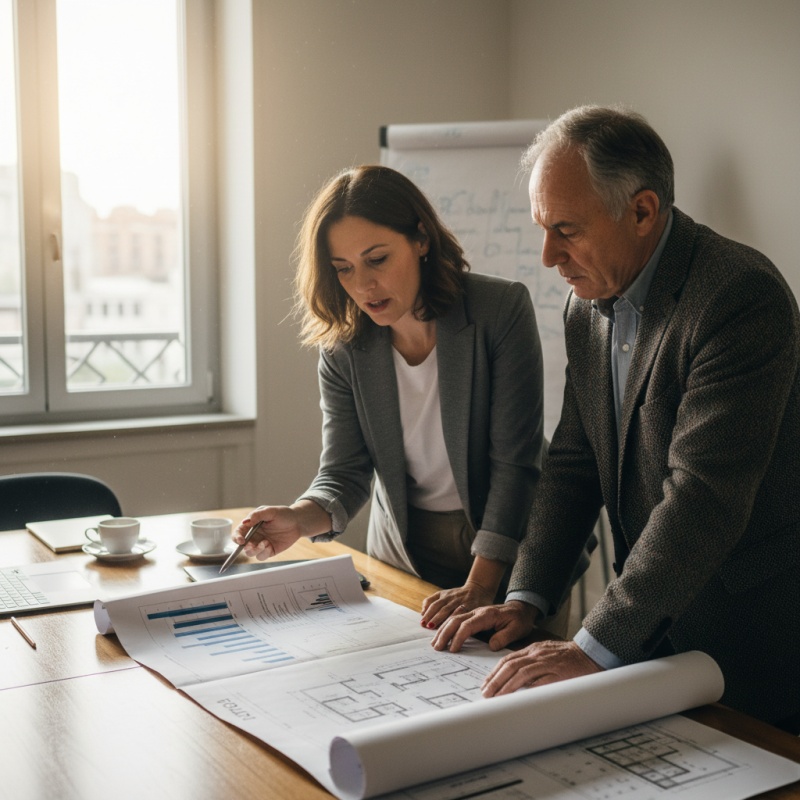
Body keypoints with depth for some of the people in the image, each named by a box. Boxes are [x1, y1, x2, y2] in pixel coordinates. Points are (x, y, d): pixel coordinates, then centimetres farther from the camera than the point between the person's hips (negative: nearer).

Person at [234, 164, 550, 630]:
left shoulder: (502, 310, -20)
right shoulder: (343, 346, -10)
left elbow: (515, 463, -21)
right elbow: (344, 474, -11)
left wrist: (480, 586, -27)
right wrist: (298, 519, -33)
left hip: (506, 552, -2)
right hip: (403, 551, 3)